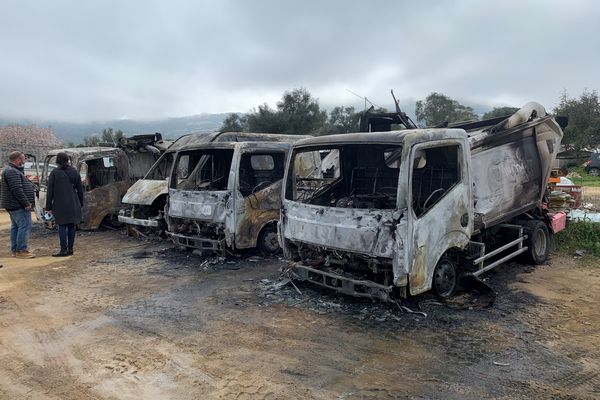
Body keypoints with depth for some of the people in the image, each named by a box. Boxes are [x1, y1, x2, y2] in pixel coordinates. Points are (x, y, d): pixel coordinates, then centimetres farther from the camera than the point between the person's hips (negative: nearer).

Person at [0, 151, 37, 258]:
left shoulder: (13, 171, 18)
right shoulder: (12, 172, -18)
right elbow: (17, 190, -24)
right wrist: (26, 203, -22)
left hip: (12, 205, 12)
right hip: (18, 205, -12)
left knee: (15, 227, 15)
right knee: (25, 226, -10)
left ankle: (15, 250, 22)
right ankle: (21, 250, -9)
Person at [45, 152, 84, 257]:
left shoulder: (54, 173, -4)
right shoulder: (74, 172, 7)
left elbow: (50, 192, -5)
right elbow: (80, 190, 10)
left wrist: (49, 207, 0)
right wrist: (80, 204, 18)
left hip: (60, 205, -4)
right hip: (73, 204, 4)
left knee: (62, 226, -1)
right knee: (71, 225, 8)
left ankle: (64, 250, -2)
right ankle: (70, 249, 12)